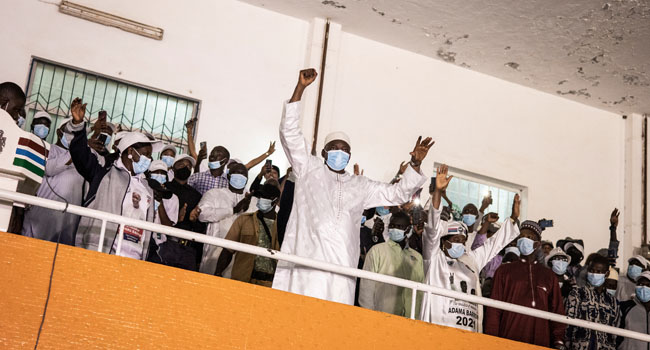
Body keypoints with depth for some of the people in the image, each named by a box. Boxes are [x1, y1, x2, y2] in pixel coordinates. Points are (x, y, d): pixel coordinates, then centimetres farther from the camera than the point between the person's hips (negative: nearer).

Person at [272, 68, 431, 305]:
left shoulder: (360, 186, 27)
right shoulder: (310, 169, 16)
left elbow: (397, 194, 29)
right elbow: (290, 131, 8)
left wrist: (415, 164, 15)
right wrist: (300, 88, -1)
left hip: (342, 266, 3)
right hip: (308, 259, -3)